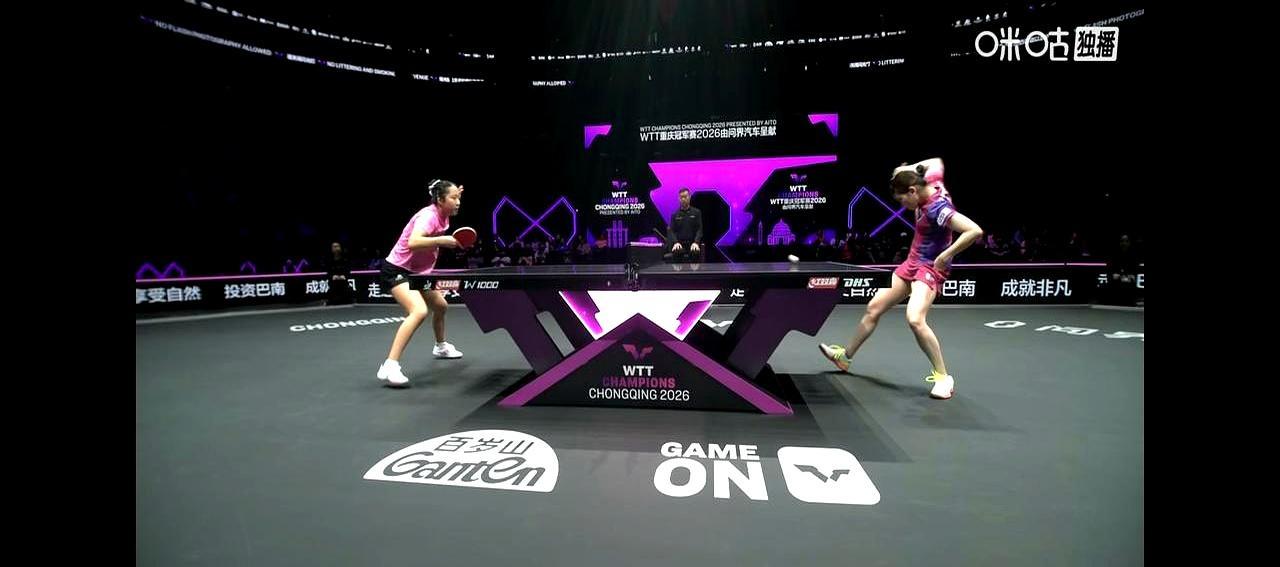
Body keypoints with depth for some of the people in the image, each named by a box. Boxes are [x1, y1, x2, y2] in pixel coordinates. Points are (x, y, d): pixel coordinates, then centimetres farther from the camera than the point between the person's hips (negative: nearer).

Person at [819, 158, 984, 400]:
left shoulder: (937, 208, -26)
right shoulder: (931, 181, -1)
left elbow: (975, 231, -33)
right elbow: (936, 162, 20)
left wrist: (946, 256, -28)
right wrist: (908, 170, 6)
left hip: (930, 268, -9)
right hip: (912, 263, 9)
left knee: (915, 319, -29)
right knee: (874, 308, 11)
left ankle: (943, 377, -9)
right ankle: (846, 355, 27)